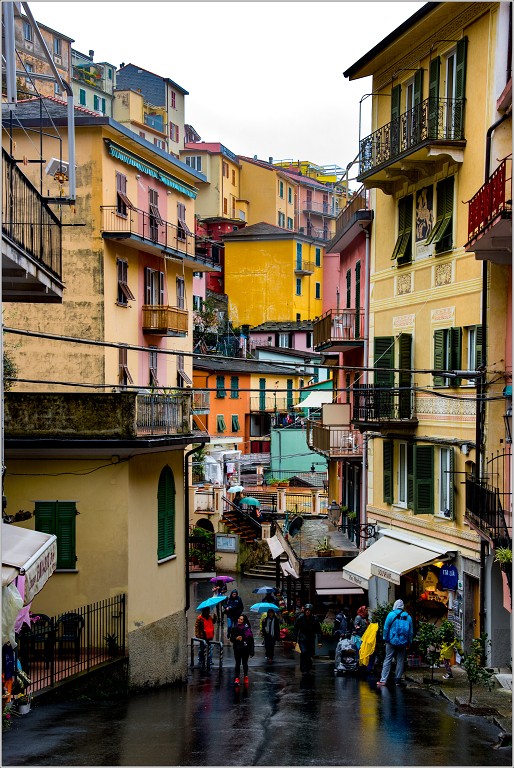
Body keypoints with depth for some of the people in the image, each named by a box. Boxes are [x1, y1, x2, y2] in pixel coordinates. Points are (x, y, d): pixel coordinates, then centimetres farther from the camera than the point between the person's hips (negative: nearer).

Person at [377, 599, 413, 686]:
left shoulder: (391, 615, -6)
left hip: (392, 642, -2)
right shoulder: (408, 617, 4)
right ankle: (398, 680, 10)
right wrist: (409, 642, 15)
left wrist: (385, 638, 6)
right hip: (403, 643, 2)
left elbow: (386, 628, -5)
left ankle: (383, 680, -4)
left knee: (387, 660, 0)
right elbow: (411, 631, 8)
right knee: (400, 661, 9)